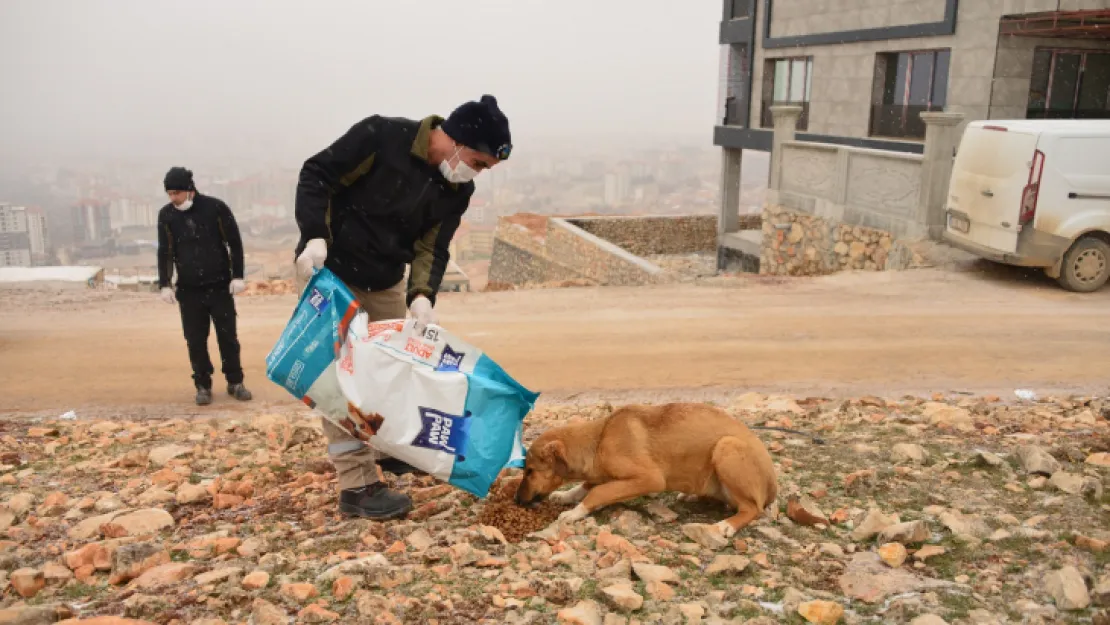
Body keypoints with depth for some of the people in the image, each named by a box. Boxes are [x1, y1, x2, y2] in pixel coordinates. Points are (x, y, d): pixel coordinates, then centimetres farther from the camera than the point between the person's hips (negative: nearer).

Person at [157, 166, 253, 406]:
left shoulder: (215, 208, -6)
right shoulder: (166, 215, 1)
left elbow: (234, 242, -2)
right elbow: (165, 252, 6)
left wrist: (237, 276, -6)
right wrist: (165, 284, -2)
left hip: (220, 286, -2)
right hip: (189, 290, 2)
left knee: (228, 337, 4)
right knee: (195, 341, 4)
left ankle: (235, 382, 17)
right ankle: (203, 386, 16)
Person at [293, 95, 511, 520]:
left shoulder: (457, 191, -6)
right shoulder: (381, 136, -24)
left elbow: (432, 248, -6)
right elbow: (316, 175, -19)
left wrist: (422, 296, -24)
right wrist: (314, 237, -32)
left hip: (386, 282, 7)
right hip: (326, 273, -6)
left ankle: (389, 448, 34)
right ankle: (356, 486, -4)